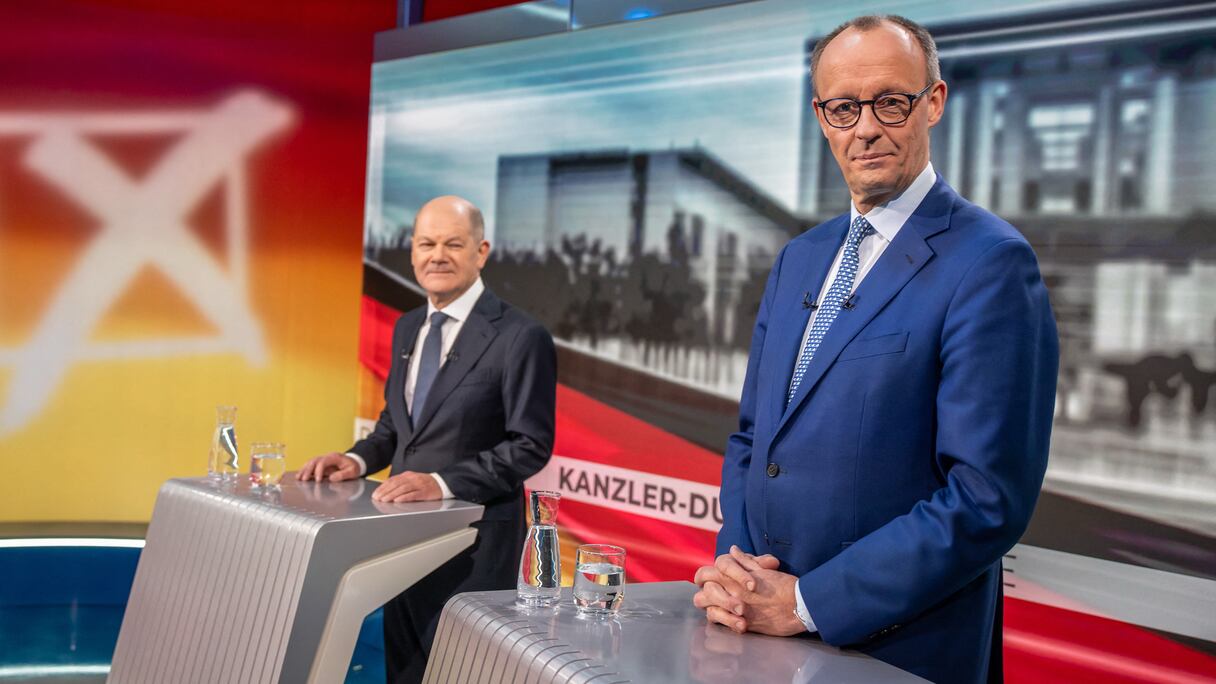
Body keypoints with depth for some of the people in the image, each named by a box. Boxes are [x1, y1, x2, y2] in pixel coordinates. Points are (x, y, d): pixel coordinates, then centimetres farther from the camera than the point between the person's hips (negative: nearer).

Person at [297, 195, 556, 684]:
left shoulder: (520, 337, -14)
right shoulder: (407, 327, 9)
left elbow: (531, 446, -16)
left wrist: (443, 483, -24)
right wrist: (359, 459, 0)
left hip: (474, 539, -7)